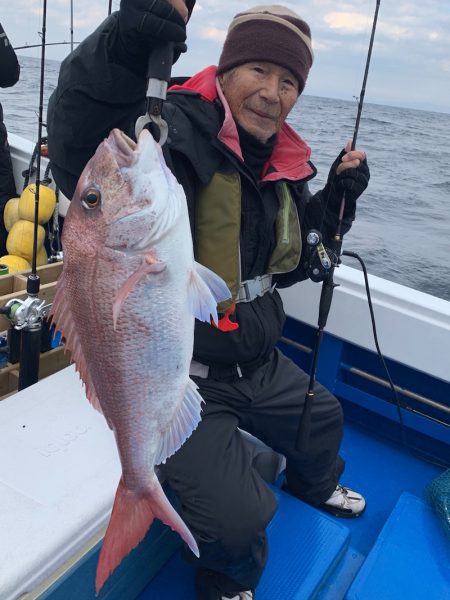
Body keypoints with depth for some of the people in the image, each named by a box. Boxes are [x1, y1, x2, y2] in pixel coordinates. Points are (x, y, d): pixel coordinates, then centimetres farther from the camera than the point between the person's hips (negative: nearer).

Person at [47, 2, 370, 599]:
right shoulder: (177, 134, -23)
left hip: (260, 365, 8)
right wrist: (121, 50, -60)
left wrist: (339, 197, 1)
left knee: (323, 417, 29)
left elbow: (293, 259, 14)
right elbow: (82, 157, -45)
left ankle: (314, 483, 67)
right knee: (240, 518, -14)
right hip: (181, 379, -8)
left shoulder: (282, 164, 3)